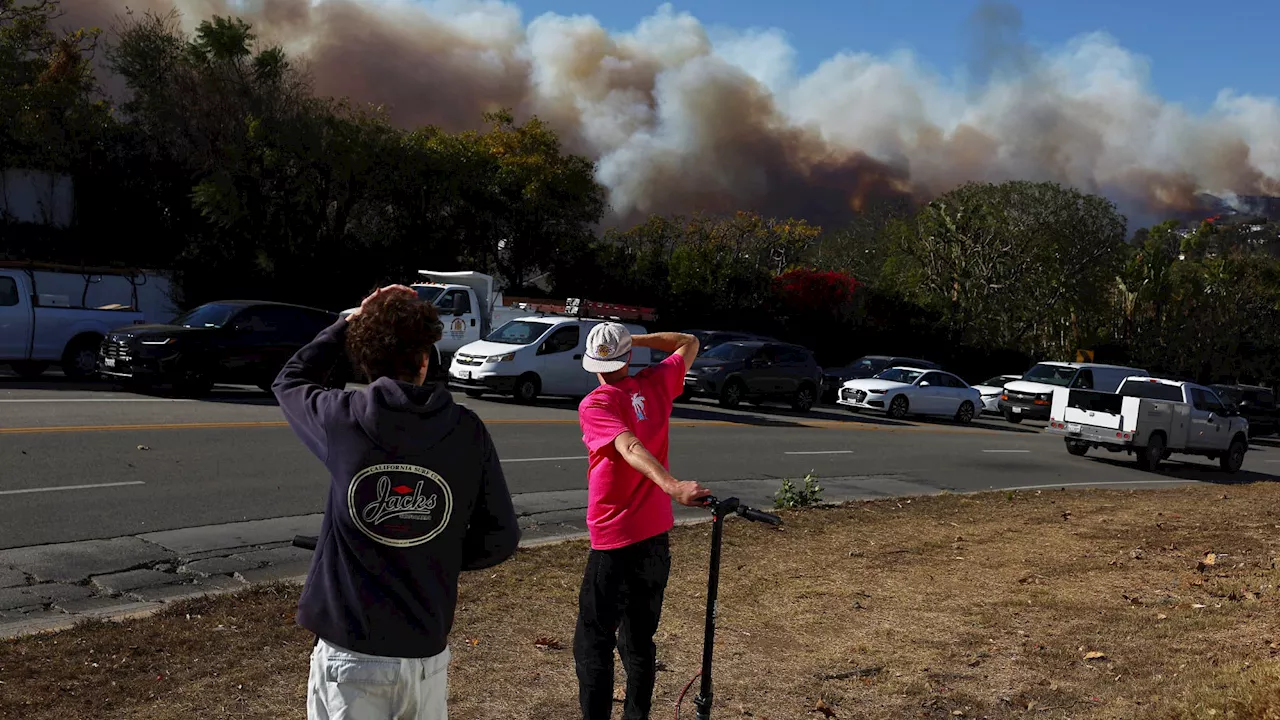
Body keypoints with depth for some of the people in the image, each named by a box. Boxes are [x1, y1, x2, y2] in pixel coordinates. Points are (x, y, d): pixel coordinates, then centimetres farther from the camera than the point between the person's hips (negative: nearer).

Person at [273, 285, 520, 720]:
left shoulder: (343, 419, -9)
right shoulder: (467, 431, -6)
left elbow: (289, 380, 14)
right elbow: (500, 539, -2)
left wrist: (349, 323, 17)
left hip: (349, 653, -1)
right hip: (426, 655, 2)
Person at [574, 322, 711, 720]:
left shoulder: (595, 404, -12)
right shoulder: (657, 383, 4)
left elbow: (631, 448, -30)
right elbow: (689, 343, 23)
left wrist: (672, 486, -44)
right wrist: (637, 339, 15)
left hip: (614, 544, -6)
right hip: (658, 537, 7)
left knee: (594, 644, 0)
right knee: (640, 639, 18)